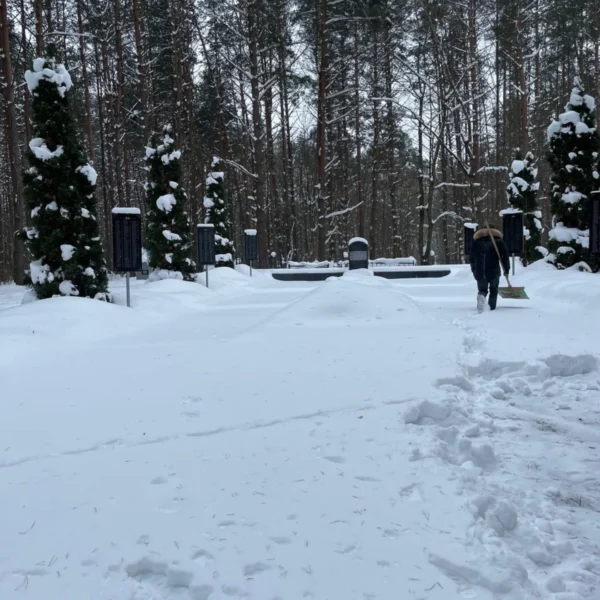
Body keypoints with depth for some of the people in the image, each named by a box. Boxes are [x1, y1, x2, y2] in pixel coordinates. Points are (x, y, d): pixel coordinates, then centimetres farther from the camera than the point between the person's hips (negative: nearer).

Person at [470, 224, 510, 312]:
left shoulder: (476, 241, 15)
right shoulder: (498, 240, 10)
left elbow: (472, 257, 14)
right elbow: (505, 255, 2)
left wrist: (473, 270, 20)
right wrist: (506, 269, 5)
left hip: (479, 271, 1)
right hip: (494, 270, -1)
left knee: (482, 289, 9)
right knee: (494, 289, 17)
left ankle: (481, 295, -25)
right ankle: (492, 307, 9)